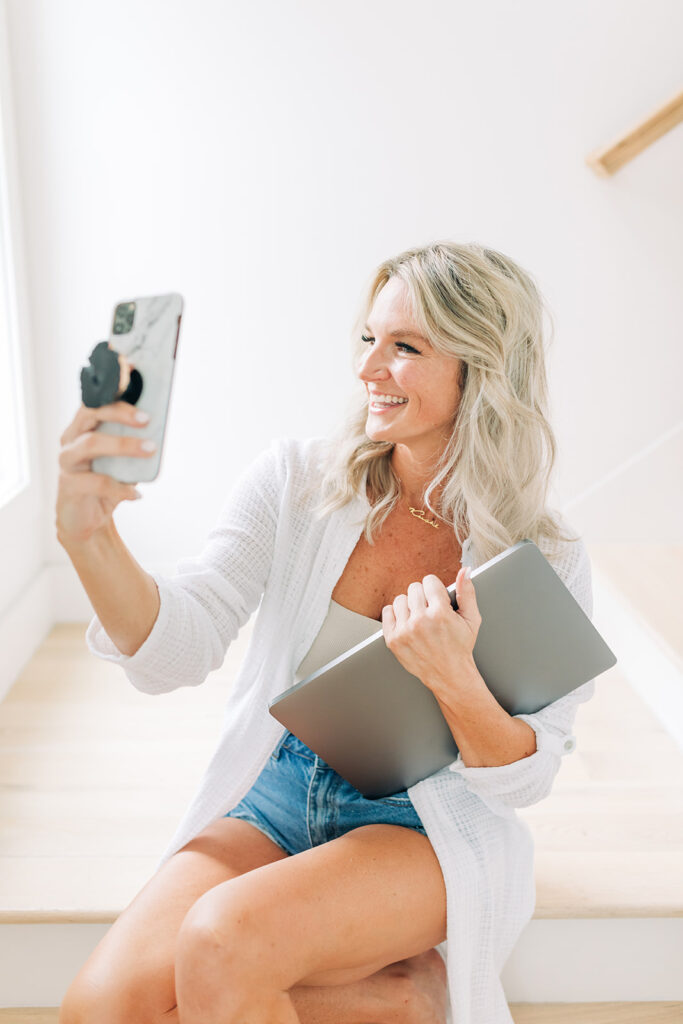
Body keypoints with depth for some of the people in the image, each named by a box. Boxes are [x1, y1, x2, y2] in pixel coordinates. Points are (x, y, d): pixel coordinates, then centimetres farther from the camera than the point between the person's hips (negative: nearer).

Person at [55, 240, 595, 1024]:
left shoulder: (545, 561, -7)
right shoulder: (294, 481, -4)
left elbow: (525, 780, -6)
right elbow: (176, 650, -10)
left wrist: (455, 681, -27)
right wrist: (92, 536, -28)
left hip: (429, 825, -2)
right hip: (273, 797, 3)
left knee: (223, 942, -31)